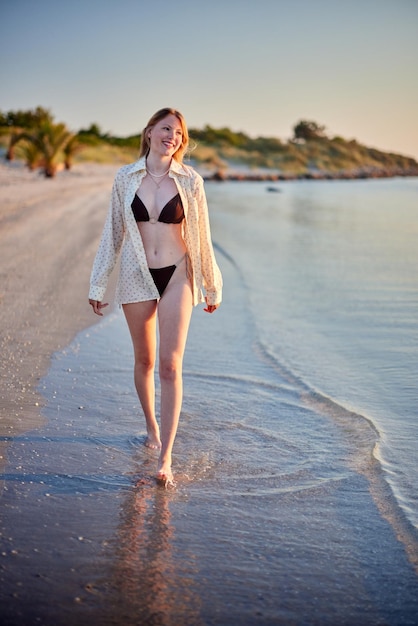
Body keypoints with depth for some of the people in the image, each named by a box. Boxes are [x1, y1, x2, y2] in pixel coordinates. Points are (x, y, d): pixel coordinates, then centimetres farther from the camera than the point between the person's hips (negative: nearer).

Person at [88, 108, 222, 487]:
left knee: (170, 365, -7)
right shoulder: (126, 178, 0)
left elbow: (202, 236, 4)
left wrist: (212, 287, 9)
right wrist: (98, 285, 8)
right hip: (137, 277, 2)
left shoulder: (190, 181, -4)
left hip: (176, 277, -2)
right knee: (144, 360, 13)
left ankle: (165, 457, -3)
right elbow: (113, 233, 6)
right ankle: (152, 428, 37)